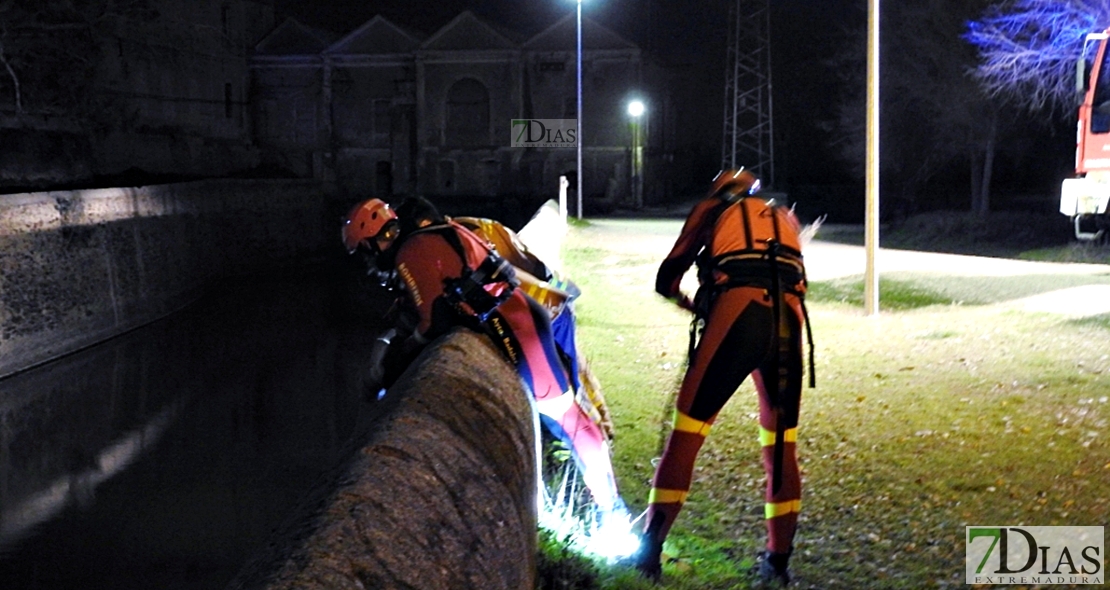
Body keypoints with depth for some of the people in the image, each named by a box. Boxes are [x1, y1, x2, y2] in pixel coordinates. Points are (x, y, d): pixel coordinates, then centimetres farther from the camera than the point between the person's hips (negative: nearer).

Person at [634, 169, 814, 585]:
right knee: (781, 445, 15)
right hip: (789, 320, 4)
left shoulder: (712, 207, 25)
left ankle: (648, 554, -2)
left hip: (737, 313, -3)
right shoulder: (785, 218, 35)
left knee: (686, 434, 0)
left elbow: (666, 280, 20)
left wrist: (691, 305, 39)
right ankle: (778, 562, 18)